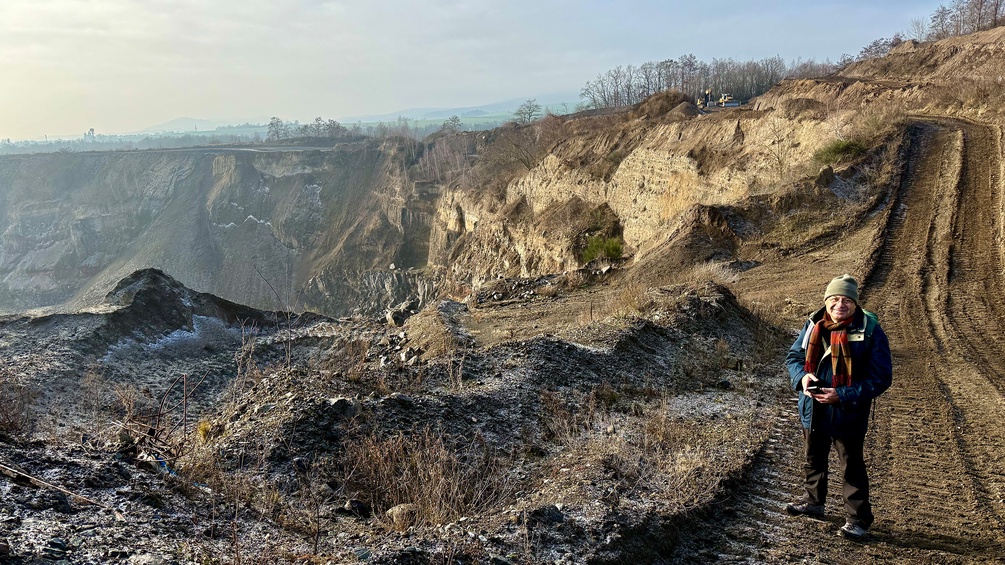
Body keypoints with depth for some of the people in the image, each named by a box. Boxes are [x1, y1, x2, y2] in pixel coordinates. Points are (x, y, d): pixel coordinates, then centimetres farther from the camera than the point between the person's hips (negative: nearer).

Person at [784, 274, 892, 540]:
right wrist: (802, 377, -14)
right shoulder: (814, 325, -2)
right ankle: (813, 502, 44)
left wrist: (843, 396, -25)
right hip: (813, 410, 6)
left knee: (852, 468, 5)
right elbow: (793, 356, 9)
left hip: (847, 415, -6)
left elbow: (881, 378, -17)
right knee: (813, 460, 23)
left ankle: (858, 520, 19)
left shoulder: (870, 331, -17)